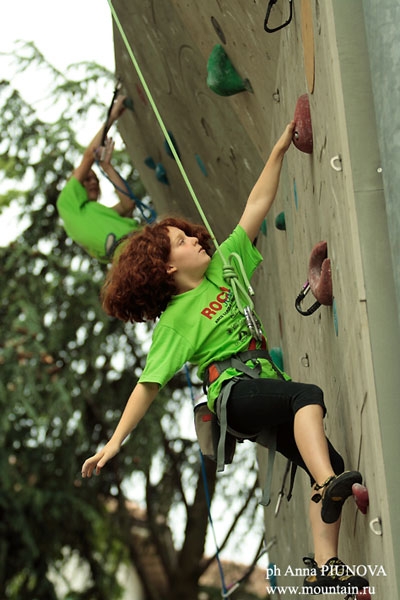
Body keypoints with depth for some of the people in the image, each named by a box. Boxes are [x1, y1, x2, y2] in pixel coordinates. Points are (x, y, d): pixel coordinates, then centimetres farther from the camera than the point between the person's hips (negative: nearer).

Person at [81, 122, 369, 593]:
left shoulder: (223, 267, 15)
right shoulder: (175, 321, -1)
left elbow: (256, 207, 13)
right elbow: (149, 384, -4)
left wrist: (279, 150, 7)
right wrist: (114, 442, -11)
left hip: (266, 388, 7)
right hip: (234, 393, -7)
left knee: (329, 464, -7)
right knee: (307, 395, -35)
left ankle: (324, 568, -13)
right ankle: (330, 484, -53)